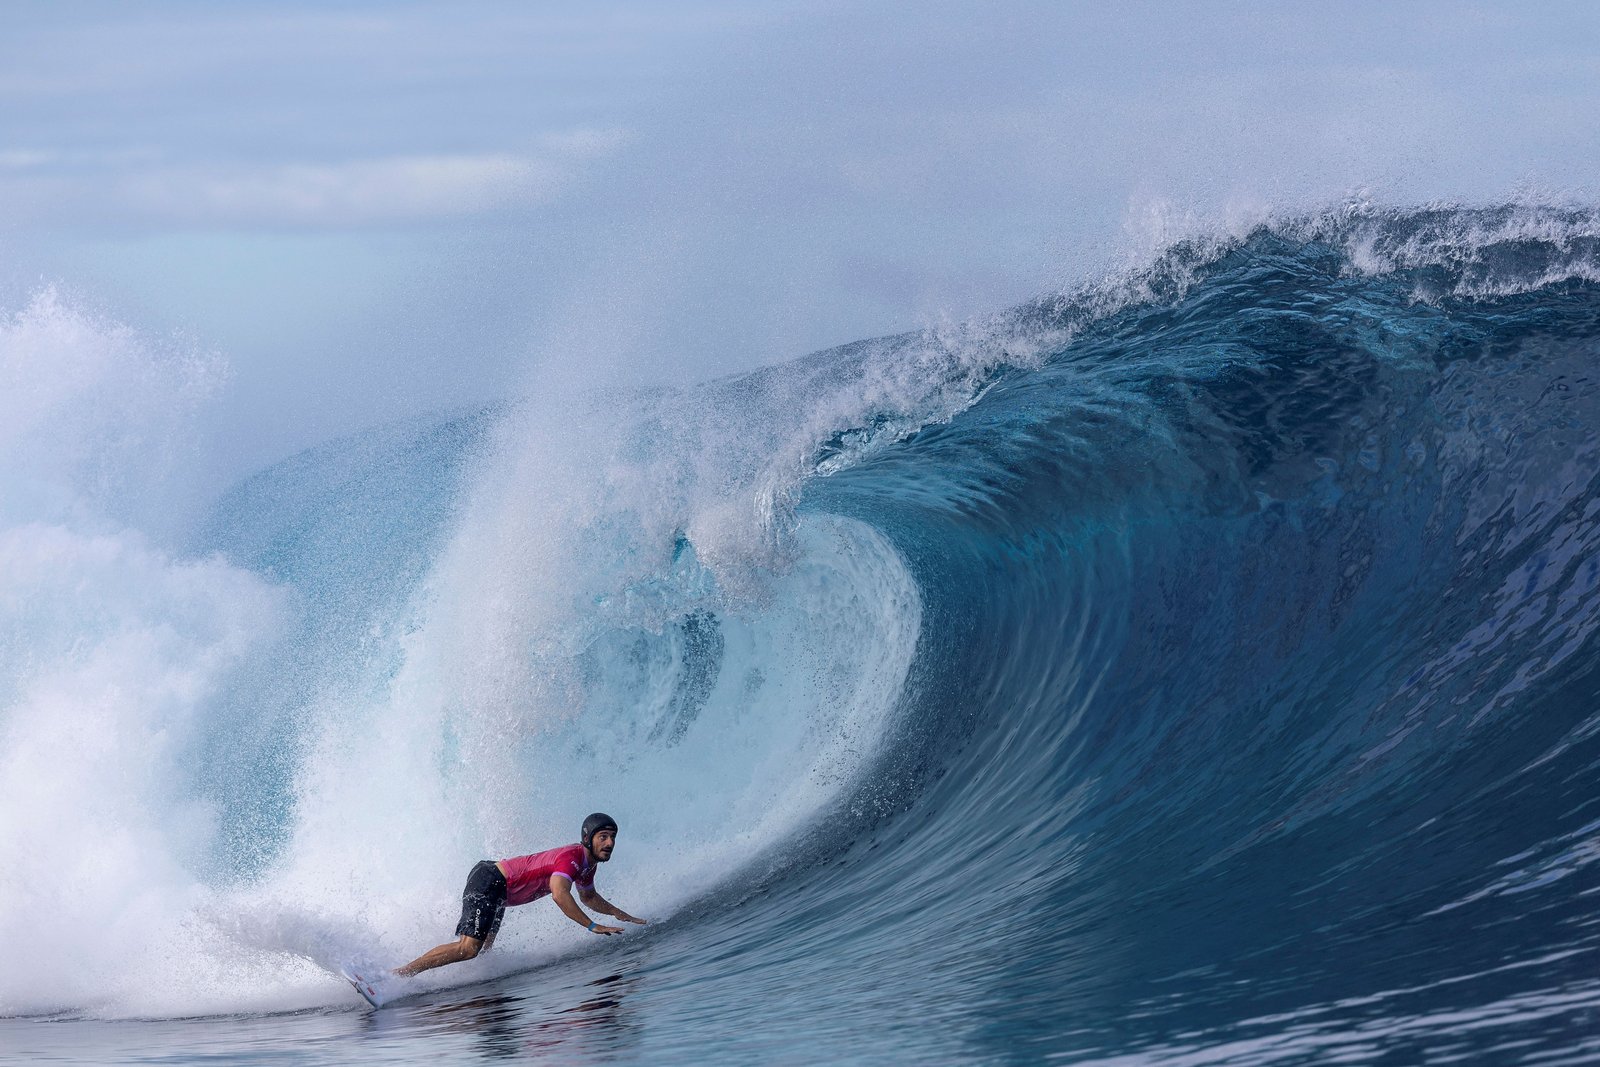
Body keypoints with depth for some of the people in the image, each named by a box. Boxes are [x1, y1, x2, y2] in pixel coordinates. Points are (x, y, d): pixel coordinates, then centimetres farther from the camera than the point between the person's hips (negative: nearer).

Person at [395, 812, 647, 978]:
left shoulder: (588, 865, 12)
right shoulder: (572, 857, -20)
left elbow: (589, 897, 32)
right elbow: (559, 894, -34)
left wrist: (622, 915, 23)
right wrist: (592, 926, -32)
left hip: (498, 892, 10)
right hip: (489, 880, -10)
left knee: (483, 952, 11)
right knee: (468, 948, -23)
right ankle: (396, 974, -25)